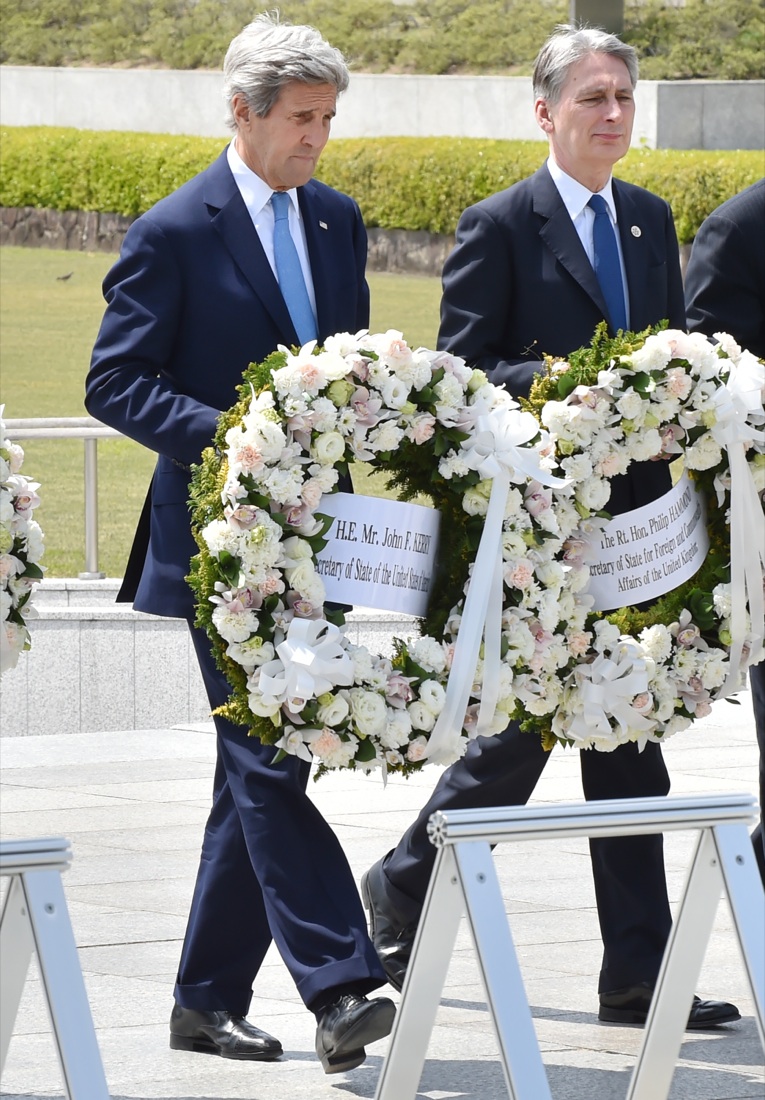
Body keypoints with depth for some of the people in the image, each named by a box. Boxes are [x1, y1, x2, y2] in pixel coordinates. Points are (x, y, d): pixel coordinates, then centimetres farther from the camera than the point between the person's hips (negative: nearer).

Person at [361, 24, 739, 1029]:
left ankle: (639, 974, 6)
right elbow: (459, 377, -9)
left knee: (627, 738, 5)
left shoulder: (651, 219, 13)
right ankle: (402, 887, 22)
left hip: (631, 519, 6)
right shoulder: (499, 228, -6)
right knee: (522, 727, -2)